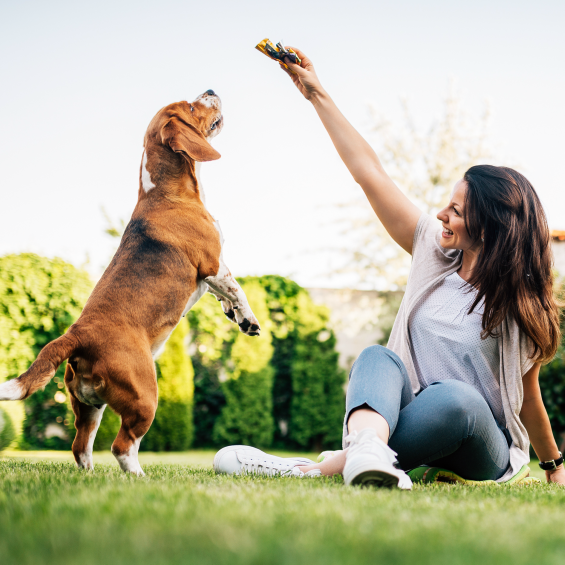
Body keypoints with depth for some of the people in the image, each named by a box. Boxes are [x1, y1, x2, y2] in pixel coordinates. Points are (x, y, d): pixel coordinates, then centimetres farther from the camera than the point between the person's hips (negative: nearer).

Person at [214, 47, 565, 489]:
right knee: (378, 358, -28)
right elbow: (370, 174, 0)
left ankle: (318, 468, -39)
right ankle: (370, 450, -58)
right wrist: (318, 95, 1)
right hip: (414, 428, 3)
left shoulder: (520, 303, -7)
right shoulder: (436, 251, 1)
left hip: (483, 454, -3)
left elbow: (528, 393, 5)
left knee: (454, 398, -38)